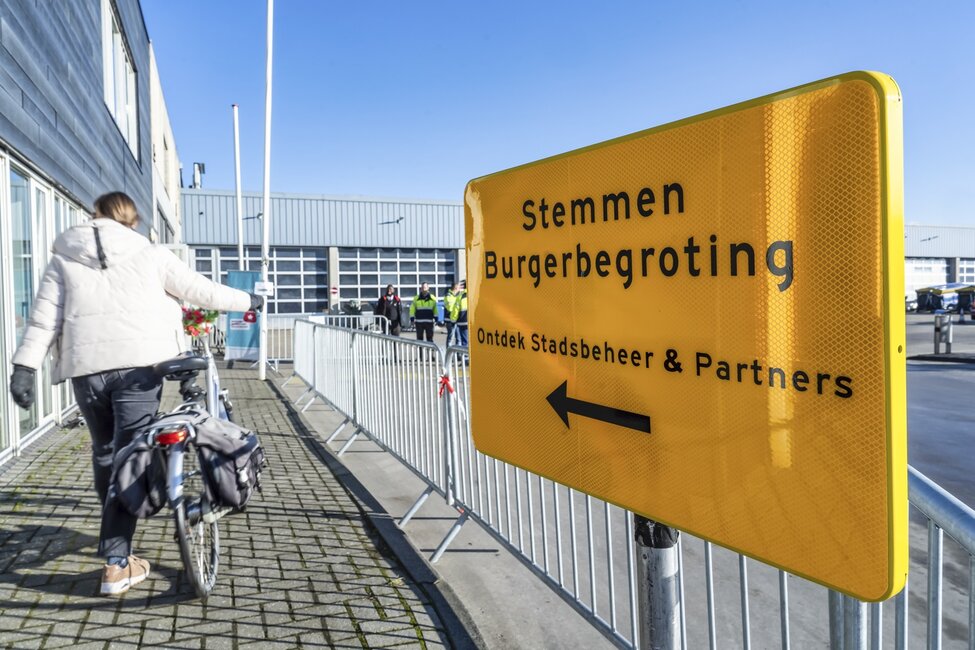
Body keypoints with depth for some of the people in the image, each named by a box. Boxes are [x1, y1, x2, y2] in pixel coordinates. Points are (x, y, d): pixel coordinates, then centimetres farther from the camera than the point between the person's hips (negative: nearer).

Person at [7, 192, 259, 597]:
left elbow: (44, 317, 4)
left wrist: (24, 366, -1)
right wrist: (248, 301, 23)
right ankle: (117, 563, -7)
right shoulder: (150, 255, 9)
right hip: (139, 363, -2)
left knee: (104, 453, 21)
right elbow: (200, 291, 12)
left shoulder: (63, 259, 14)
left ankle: (112, 538, 37)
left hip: (87, 367, 3)